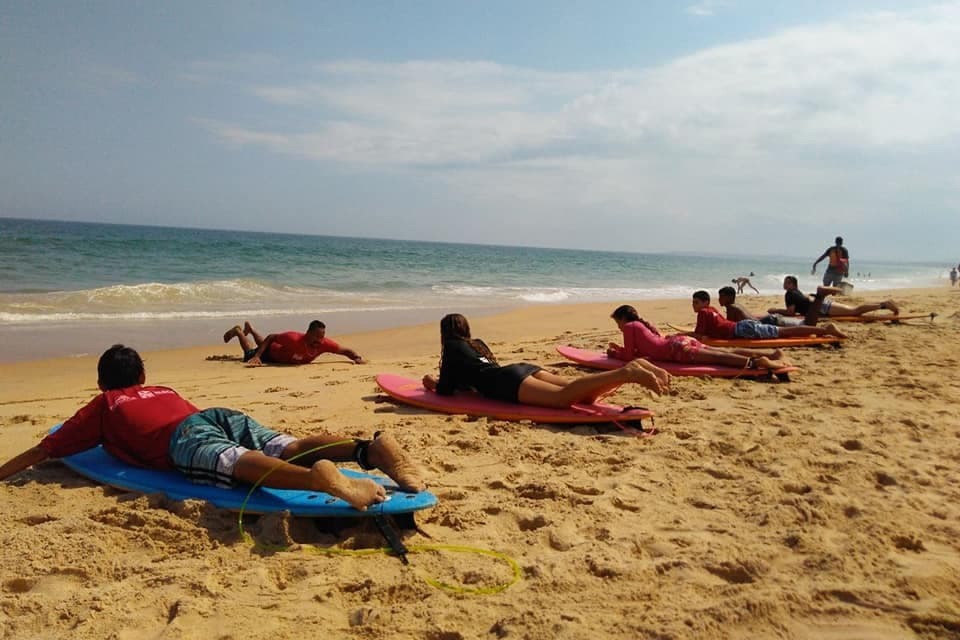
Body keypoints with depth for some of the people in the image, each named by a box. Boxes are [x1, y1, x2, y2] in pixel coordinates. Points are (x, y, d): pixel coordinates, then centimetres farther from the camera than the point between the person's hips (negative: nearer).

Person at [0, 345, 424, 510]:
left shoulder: (103, 406, 32)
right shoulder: (164, 391, 45)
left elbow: (44, 450, 36)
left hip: (186, 434, -6)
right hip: (222, 414, 6)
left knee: (240, 464, -33)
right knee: (291, 449, -15)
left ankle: (320, 478, -63)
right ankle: (369, 448, -41)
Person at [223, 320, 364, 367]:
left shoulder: (324, 344, -38)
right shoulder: (293, 338, -49)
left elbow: (346, 351, -29)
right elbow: (271, 337, -35)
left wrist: (357, 358, -49)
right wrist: (256, 357, -42)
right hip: (272, 352, -5)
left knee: (262, 345, 40)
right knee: (250, 354, 28)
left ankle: (250, 328, 65)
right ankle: (238, 331, 52)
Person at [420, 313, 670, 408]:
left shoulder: (452, 347, 16)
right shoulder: (478, 344, 37)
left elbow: (446, 390, 12)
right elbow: (472, 376, 49)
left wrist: (433, 383, 35)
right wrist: (438, 381, 54)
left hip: (509, 381, -7)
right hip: (524, 369, 7)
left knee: (563, 397, -29)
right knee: (584, 394, -9)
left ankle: (625, 373, -47)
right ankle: (633, 367, -27)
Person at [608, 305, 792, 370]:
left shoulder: (629, 326, 7)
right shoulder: (641, 324, 32)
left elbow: (629, 355, 3)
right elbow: (638, 348, 43)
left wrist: (614, 353, 19)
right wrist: (618, 349, 42)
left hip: (676, 348, -8)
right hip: (681, 341, 8)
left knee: (720, 357, -23)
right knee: (726, 352, 0)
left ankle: (756, 362, -40)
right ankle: (772, 354, -10)